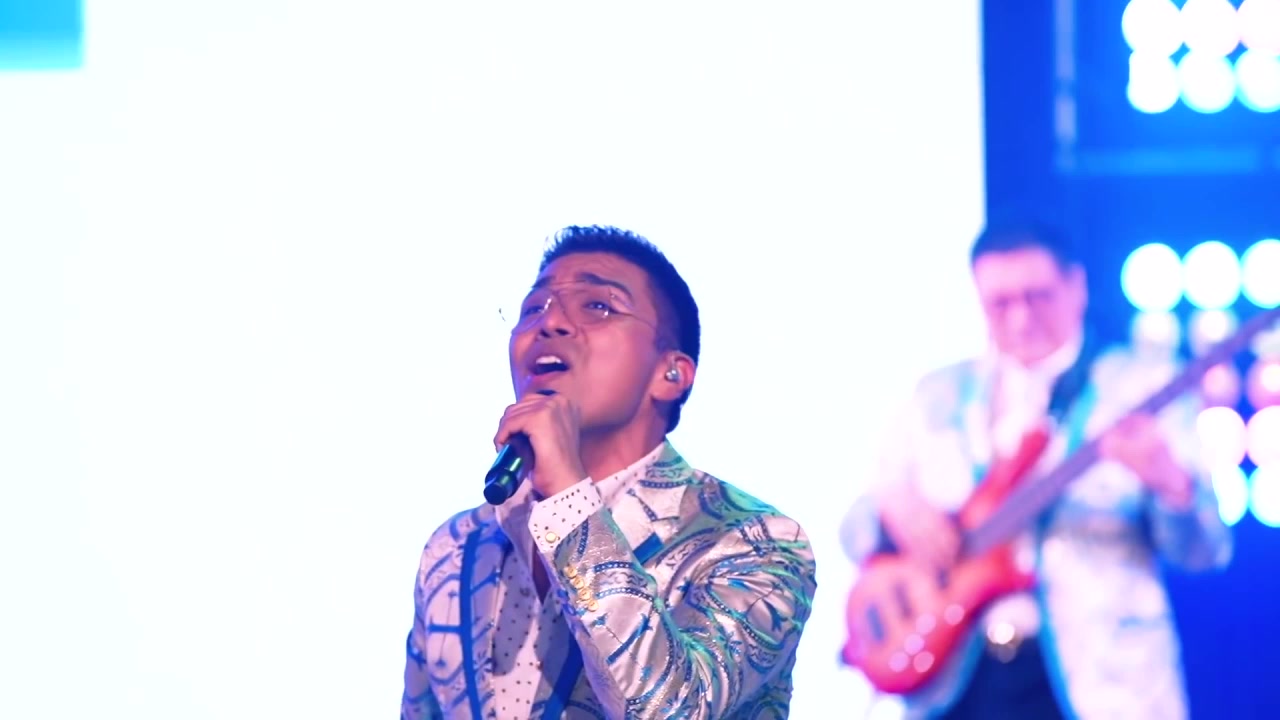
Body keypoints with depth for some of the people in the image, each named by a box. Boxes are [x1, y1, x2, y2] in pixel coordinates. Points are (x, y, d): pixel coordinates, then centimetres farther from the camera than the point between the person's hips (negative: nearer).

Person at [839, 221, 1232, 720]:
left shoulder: (1143, 387, 3)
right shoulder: (938, 397, 14)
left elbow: (1206, 549, -3)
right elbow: (857, 533, 14)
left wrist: (1172, 482, -24)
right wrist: (893, 506, -8)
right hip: (954, 680, 3)